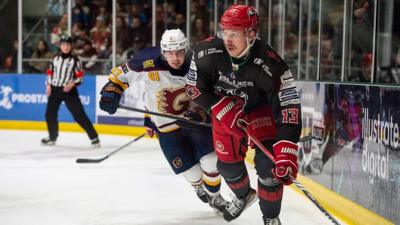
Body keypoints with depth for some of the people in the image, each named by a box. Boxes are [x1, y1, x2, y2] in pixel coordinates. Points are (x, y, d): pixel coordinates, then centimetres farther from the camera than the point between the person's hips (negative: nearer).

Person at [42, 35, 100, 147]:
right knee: (50, 114, 7)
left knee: (79, 114, -10)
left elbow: (80, 76, -5)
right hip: (55, 89, 4)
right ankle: (52, 137, 28)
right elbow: (50, 72, 15)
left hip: (69, 90, -4)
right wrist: (48, 85, 4)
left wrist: (72, 84, -20)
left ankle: (94, 137, -8)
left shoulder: (75, 60, -4)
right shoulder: (55, 58, 8)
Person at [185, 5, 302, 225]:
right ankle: (244, 196, 43)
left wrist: (286, 154, -44)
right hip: (223, 109, 3)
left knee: (269, 163, -16)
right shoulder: (207, 52, -28)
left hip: (261, 108, -3)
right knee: (228, 163, 8)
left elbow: (288, 109, -36)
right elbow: (195, 88, -15)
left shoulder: (270, 64, -36)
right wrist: (225, 111, -25)